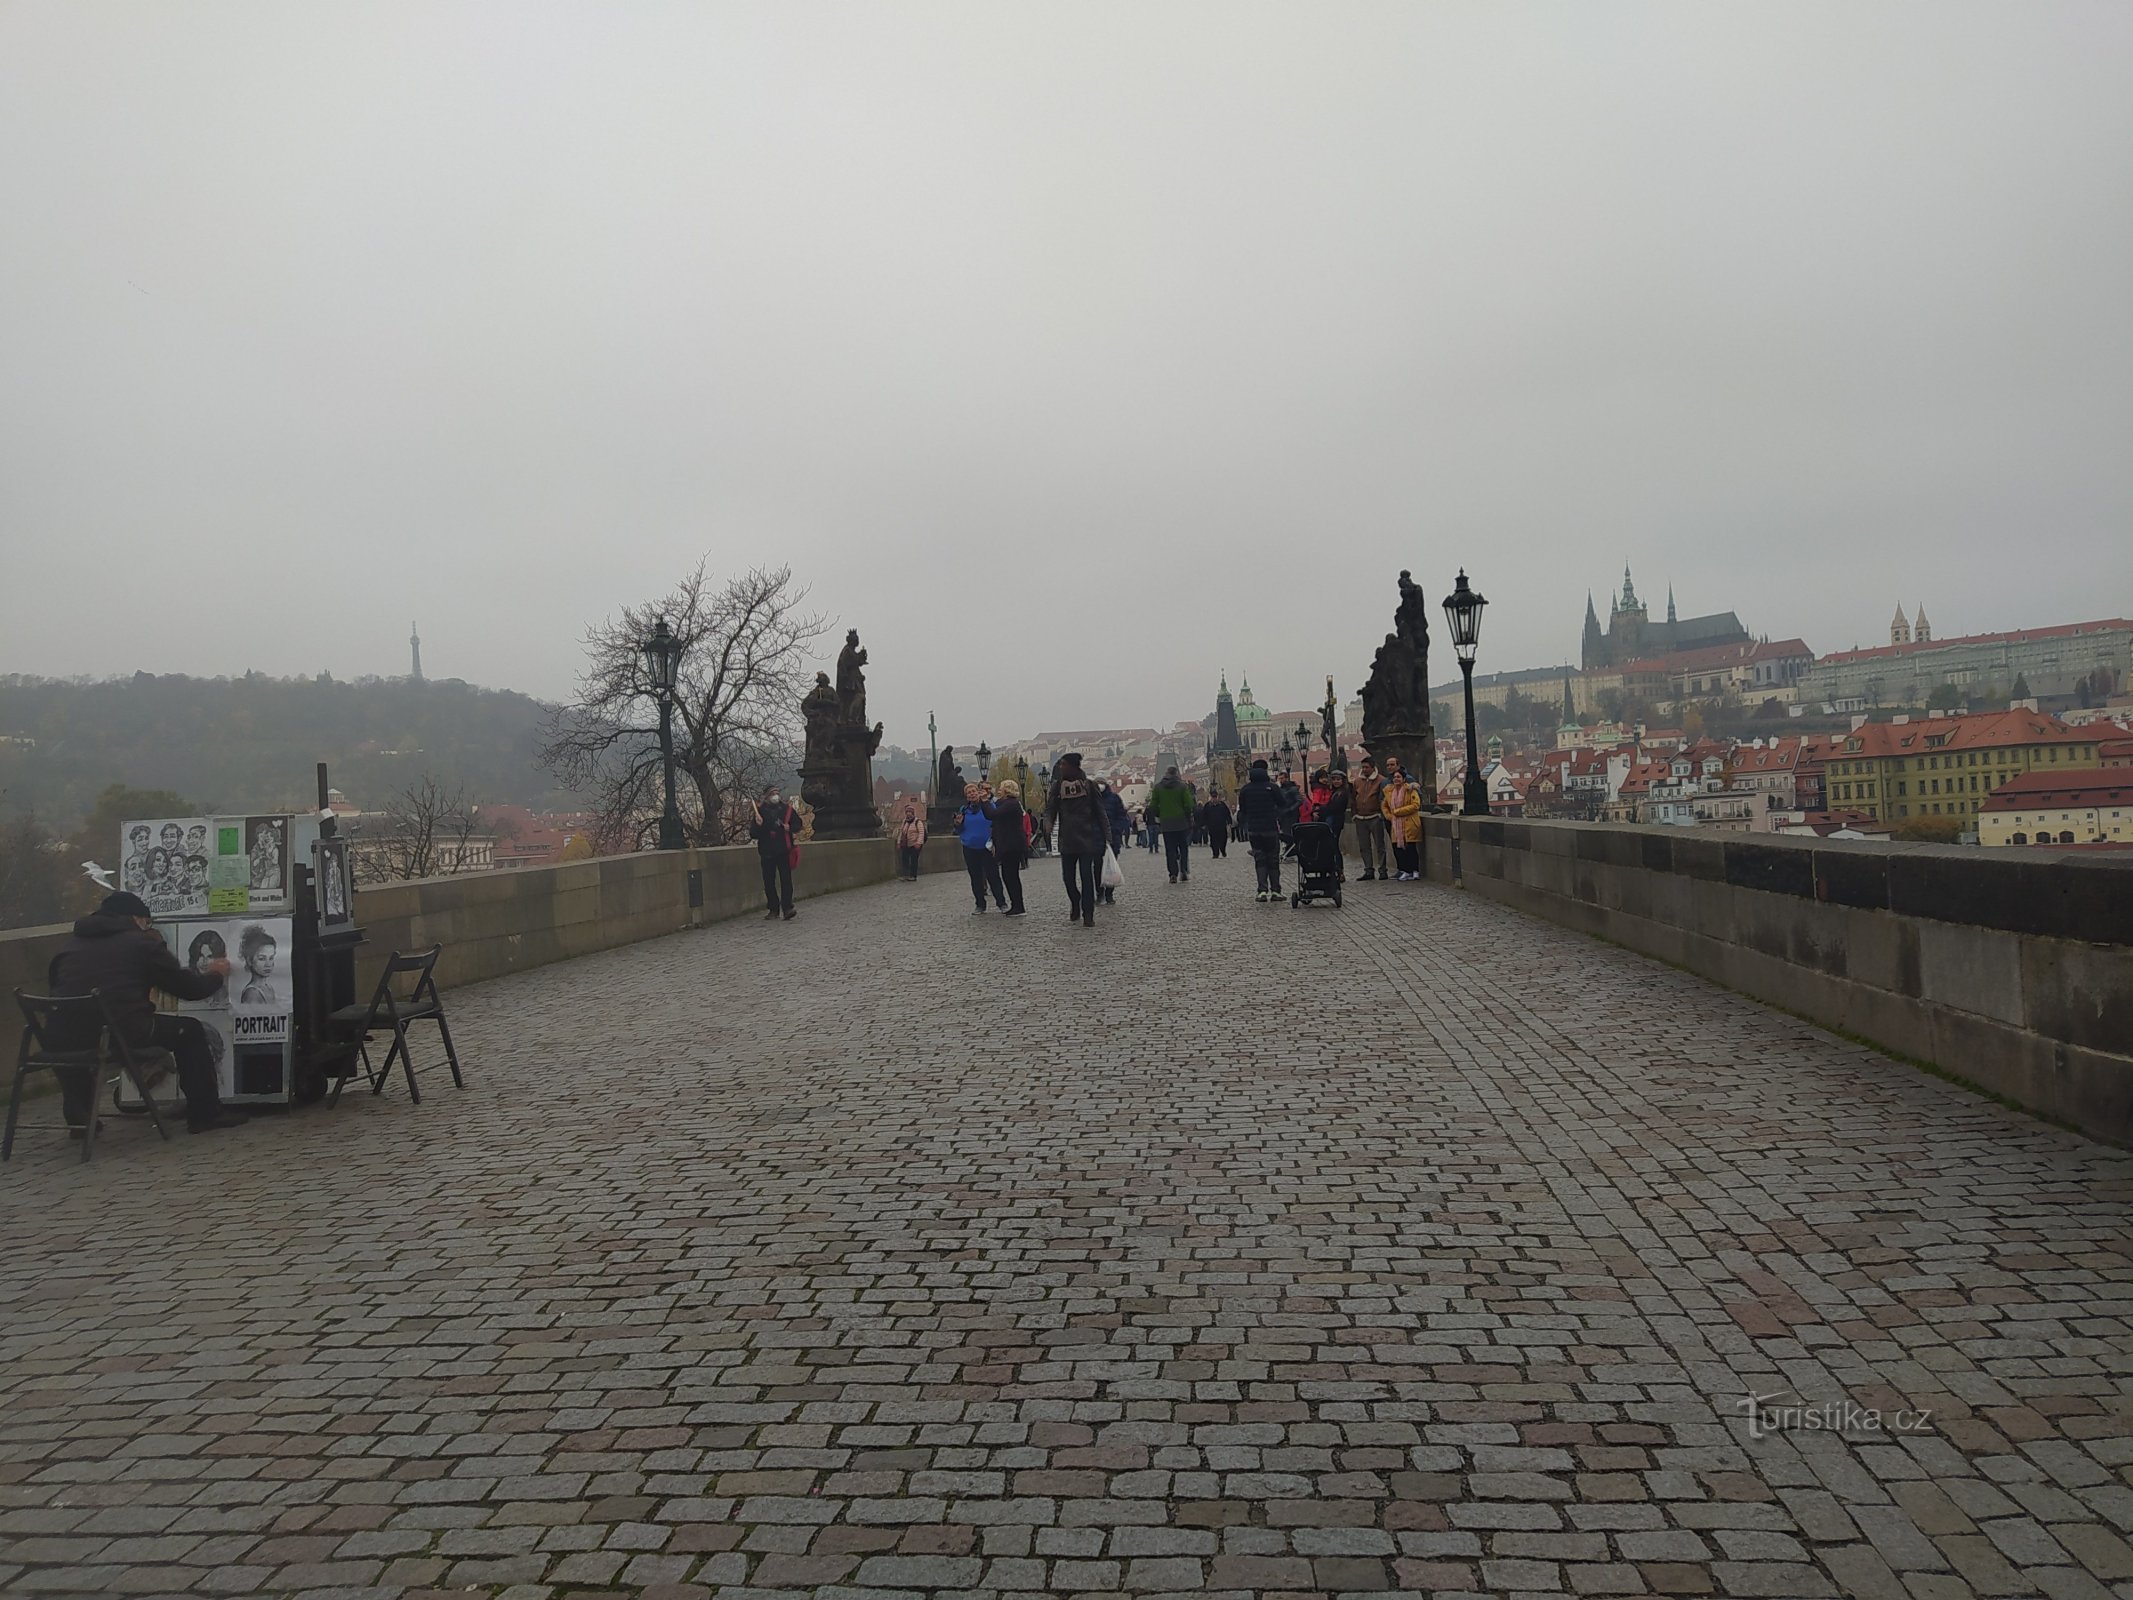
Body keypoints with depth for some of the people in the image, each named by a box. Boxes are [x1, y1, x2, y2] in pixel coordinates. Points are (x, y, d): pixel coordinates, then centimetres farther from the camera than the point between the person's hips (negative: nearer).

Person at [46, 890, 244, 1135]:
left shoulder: (67, 947, 20)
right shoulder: (142, 943, 8)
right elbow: (189, 988, 11)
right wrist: (216, 975, 34)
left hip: (67, 1042, 5)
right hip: (126, 1036, -5)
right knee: (190, 1031, 20)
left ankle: (77, 1117, 37)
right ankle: (205, 1114, 21)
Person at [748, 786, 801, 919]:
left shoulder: (787, 810, 5)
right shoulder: (760, 812, 4)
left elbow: (797, 824, 18)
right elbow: (753, 834, 2)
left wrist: (790, 828, -2)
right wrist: (758, 825, -17)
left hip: (784, 851, -1)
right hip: (767, 852, 1)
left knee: (786, 880, -9)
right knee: (769, 882, 4)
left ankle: (787, 908, -11)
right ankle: (773, 910, 12)